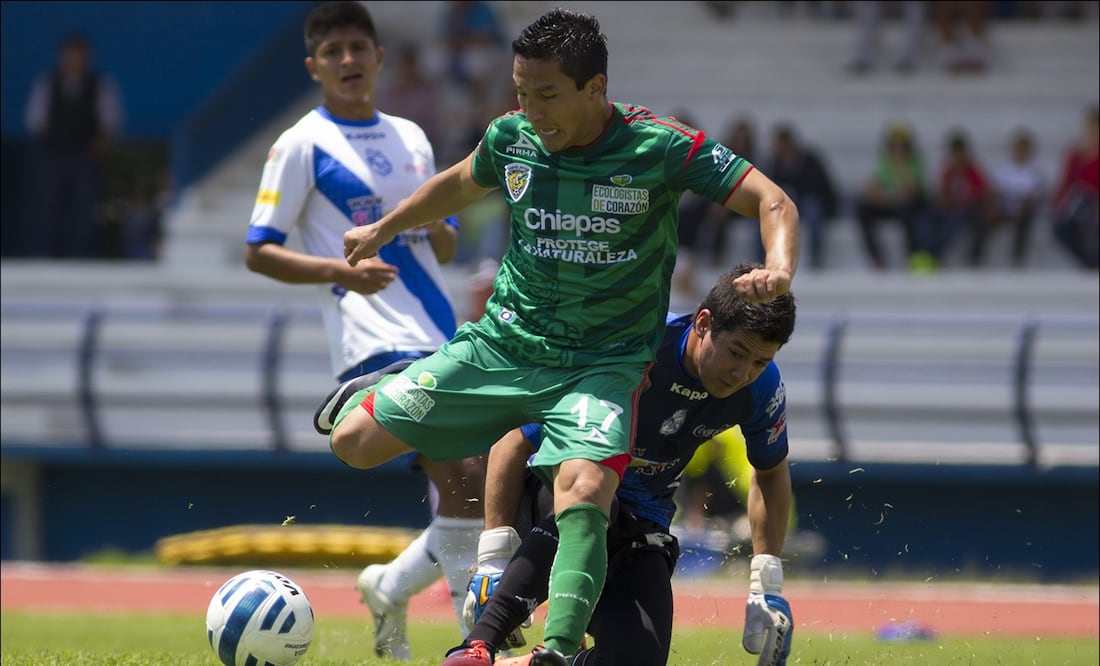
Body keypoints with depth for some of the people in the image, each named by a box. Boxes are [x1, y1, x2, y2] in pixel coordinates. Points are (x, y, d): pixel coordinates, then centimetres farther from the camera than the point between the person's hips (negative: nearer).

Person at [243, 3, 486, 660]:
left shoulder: (410, 137, 18)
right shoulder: (302, 145, 0)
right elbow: (260, 251, -2)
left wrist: (435, 226, 1)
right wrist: (341, 271, -17)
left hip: (444, 340, 7)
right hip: (378, 341, -7)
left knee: (482, 495, 5)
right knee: (462, 476, -22)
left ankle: (390, 588, 27)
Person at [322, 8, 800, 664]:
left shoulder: (659, 147, -16)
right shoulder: (511, 139, -4)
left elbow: (772, 200, -17)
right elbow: (461, 185, 20)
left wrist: (778, 270, -37)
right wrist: (383, 230, 28)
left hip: (605, 362, -4)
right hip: (503, 340, 4)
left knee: (584, 492, -33)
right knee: (353, 442, -1)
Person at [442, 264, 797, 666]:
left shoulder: (761, 388, -13)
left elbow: (771, 473, 9)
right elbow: (513, 444, -20)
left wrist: (767, 587, 3)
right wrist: (493, 560, -26)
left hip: (641, 526, 4)